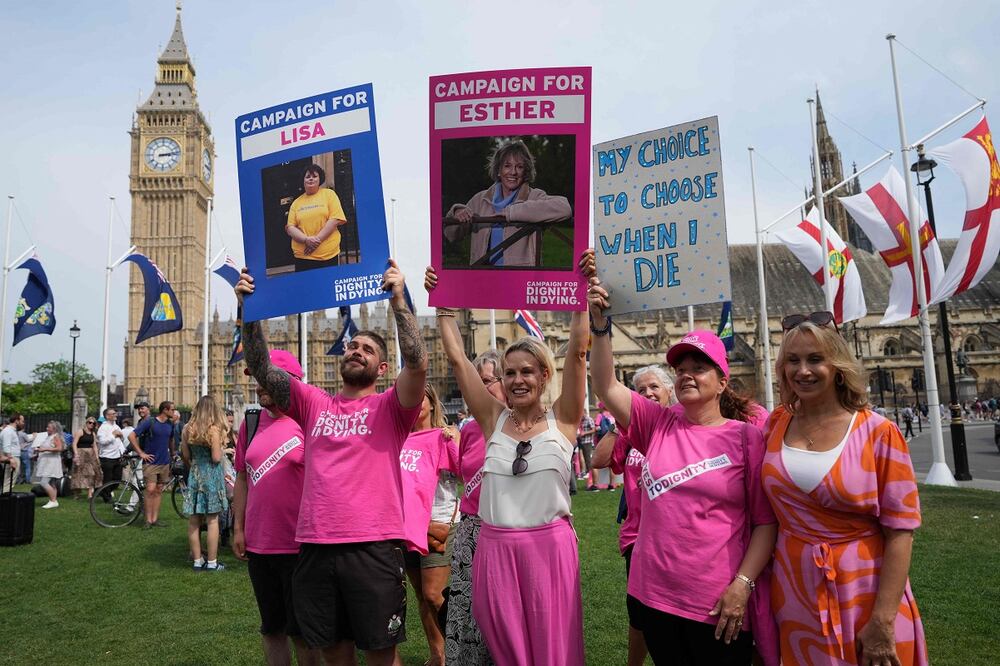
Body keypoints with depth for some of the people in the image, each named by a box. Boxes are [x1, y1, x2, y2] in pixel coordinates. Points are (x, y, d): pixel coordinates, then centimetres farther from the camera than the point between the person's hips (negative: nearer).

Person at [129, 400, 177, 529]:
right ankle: (148, 520, 0)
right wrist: (141, 453, -12)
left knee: (159, 490, 7)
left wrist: (172, 454, 23)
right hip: (151, 462, -5)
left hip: (164, 462, 5)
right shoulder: (149, 422, -10)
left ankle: (155, 519, 13)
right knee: (150, 489, -10)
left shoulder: (170, 424, 7)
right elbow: (131, 436, -13)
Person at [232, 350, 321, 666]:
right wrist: (238, 528, 8)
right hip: (257, 545, 6)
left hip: (299, 546, -5)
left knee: (302, 630, 7)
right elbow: (242, 479, 13)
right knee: (271, 627, 19)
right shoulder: (251, 422, 6)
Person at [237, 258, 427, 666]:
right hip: (315, 548, 4)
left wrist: (398, 300, -21)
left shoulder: (390, 409, 0)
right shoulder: (314, 404, 11)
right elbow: (261, 370, 2)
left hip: (373, 548, -4)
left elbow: (417, 363, -17)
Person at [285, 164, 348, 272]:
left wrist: (317, 239, -12)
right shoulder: (296, 202, 11)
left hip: (329, 255, -2)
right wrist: (306, 240, -14)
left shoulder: (329, 194, 5)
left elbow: (335, 219, -5)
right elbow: (289, 228, 6)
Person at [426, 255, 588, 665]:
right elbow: (456, 357, 1)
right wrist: (443, 303, 0)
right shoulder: (493, 420, 3)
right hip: (495, 549, 3)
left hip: (550, 547, -2)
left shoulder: (562, 420, -2)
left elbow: (577, 352, -11)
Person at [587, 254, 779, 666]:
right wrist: (600, 323, -17)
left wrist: (742, 585, -13)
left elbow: (766, 521, -5)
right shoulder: (658, 425, 4)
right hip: (653, 597, 3)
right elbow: (607, 387, -7)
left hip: (719, 606, -3)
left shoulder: (746, 437, -5)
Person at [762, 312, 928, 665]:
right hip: (795, 598, 3)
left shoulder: (878, 432, -10)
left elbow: (900, 530, -10)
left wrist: (883, 622, -13)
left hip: (865, 597, -3)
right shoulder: (776, 426, -1)